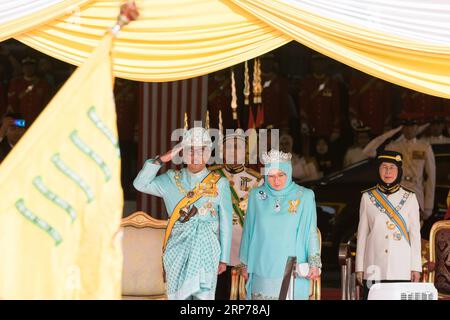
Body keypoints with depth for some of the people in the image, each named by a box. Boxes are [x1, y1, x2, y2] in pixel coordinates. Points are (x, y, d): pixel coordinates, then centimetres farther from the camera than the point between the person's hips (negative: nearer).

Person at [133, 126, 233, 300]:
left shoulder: (219, 184, 1)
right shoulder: (171, 180, 8)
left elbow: (225, 223, 2)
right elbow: (140, 184, -1)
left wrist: (224, 258, 1)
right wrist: (161, 160, -7)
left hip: (206, 253, -2)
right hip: (177, 253, 2)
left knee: (203, 295, -6)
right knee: (177, 296, 5)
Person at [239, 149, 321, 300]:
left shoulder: (305, 196, 0)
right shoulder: (256, 195, 5)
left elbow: (311, 232, 3)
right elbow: (248, 231, 12)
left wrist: (314, 263, -4)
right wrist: (246, 264, 15)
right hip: (263, 269, 1)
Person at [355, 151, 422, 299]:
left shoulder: (409, 198, 4)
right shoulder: (367, 197, 5)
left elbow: (415, 234, 5)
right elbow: (362, 233, 7)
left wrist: (416, 267, 1)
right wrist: (359, 267, 6)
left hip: (401, 268, 0)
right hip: (374, 268, 0)